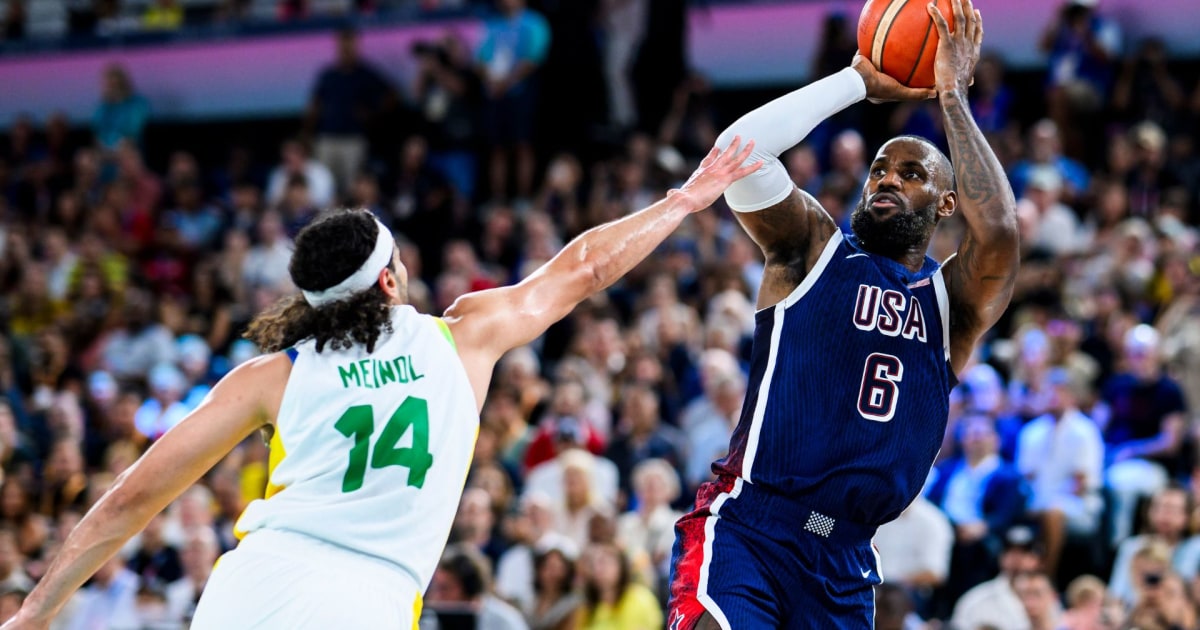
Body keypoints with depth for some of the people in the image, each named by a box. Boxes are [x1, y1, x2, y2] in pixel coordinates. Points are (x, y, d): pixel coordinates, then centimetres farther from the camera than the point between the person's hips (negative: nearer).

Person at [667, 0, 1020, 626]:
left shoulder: (955, 300, 11)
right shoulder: (814, 248, 8)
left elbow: (999, 232, -12)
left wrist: (953, 94, -4)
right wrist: (859, 80, -1)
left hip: (844, 560, 4)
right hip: (746, 530, -4)